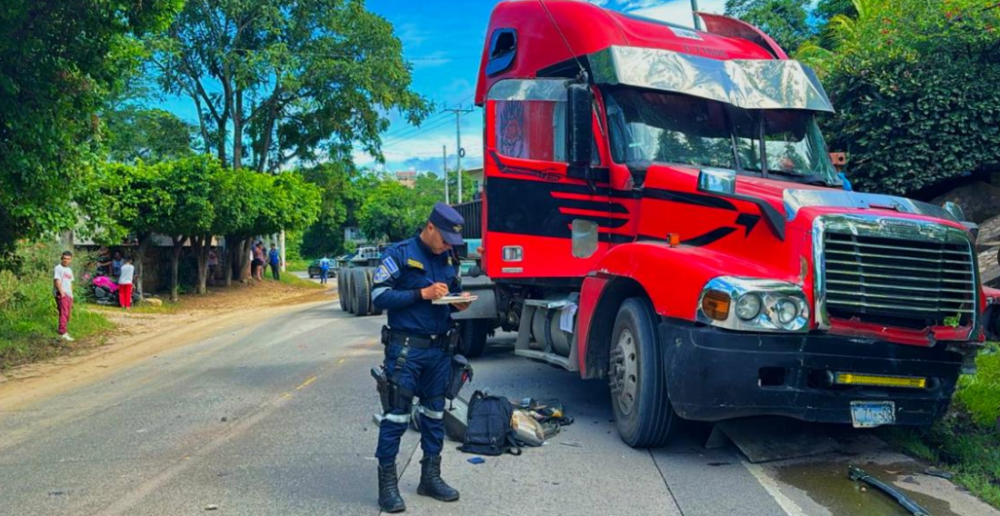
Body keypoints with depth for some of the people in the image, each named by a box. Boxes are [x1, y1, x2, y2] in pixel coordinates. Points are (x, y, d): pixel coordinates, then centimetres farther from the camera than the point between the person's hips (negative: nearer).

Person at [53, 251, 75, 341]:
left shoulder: (69, 270, 20)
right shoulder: (58, 268, -6)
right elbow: (57, 281, -15)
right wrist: (61, 293, -20)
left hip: (68, 294, 9)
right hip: (61, 294, -9)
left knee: (68, 313, 11)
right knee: (63, 313, -15)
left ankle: (63, 331, 21)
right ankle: (62, 333, -19)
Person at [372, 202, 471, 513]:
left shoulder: (448, 260, 11)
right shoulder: (399, 254, -8)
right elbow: (379, 296, -13)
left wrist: (458, 303, -3)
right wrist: (422, 293, -20)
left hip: (440, 348, 6)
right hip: (406, 348, -6)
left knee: (435, 412, 13)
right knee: (397, 414, -3)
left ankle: (431, 477, 24)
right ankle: (387, 483, 6)